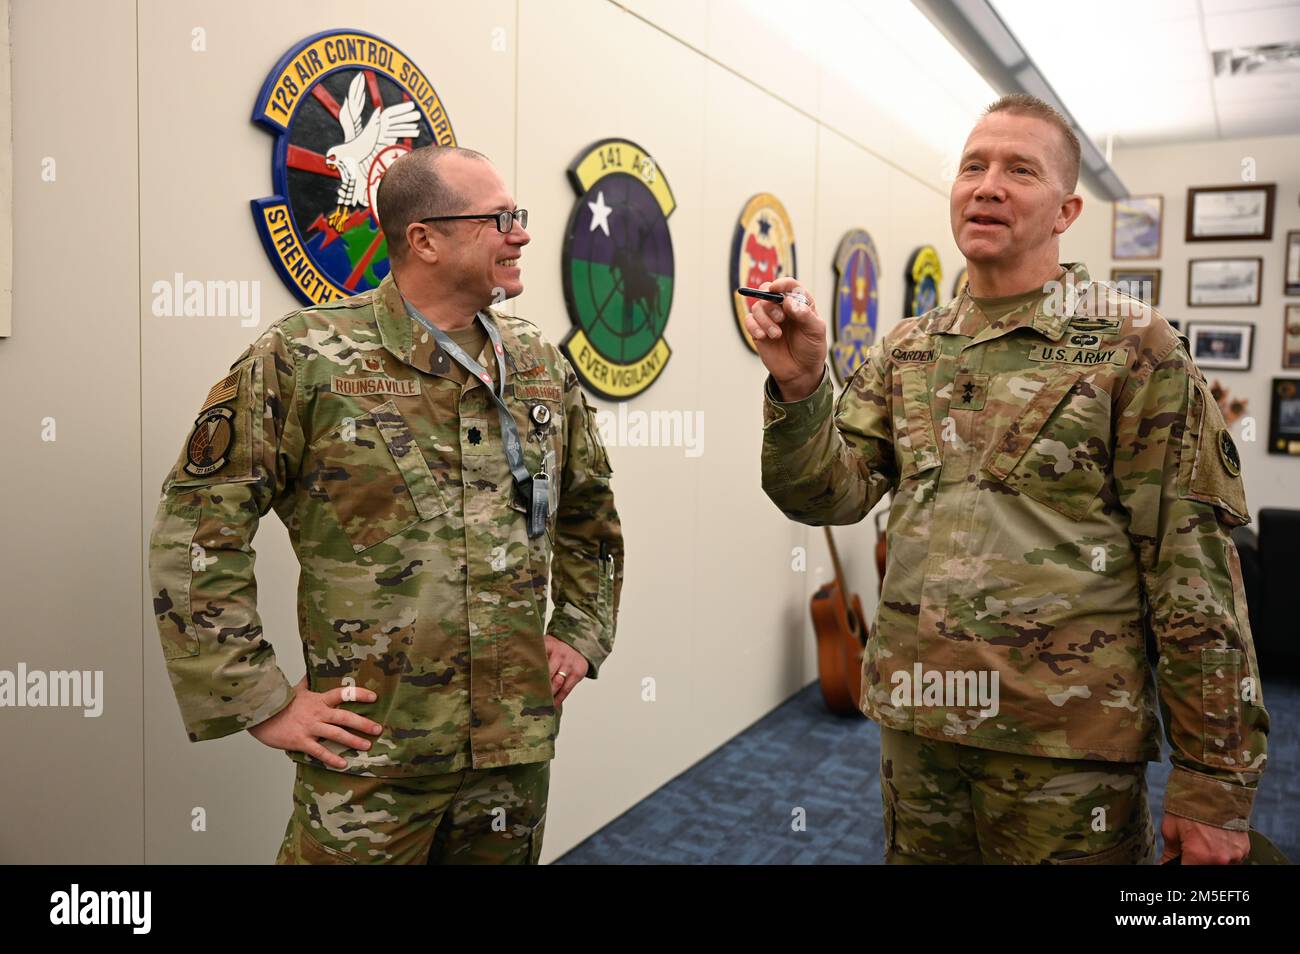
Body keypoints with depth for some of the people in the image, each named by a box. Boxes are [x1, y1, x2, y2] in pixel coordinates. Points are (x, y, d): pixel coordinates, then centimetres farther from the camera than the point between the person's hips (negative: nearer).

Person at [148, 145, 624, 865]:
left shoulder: (543, 367, 7)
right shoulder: (304, 358, -9)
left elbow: (589, 512, 19)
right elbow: (195, 528, -8)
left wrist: (581, 635, 11)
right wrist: (261, 702, -9)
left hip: (517, 751, 5)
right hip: (368, 760, -4)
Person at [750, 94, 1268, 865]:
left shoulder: (1134, 347, -7)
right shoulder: (906, 352, 7)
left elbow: (1195, 570, -9)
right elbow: (831, 495, -2)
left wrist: (1215, 781, -9)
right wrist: (799, 388, -19)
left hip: (1066, 744, -4)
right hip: (914, 728, 5)